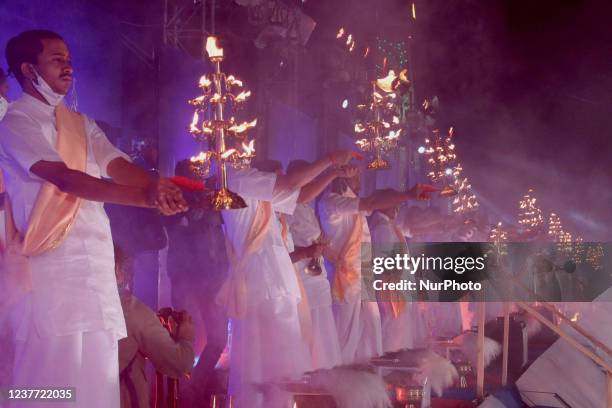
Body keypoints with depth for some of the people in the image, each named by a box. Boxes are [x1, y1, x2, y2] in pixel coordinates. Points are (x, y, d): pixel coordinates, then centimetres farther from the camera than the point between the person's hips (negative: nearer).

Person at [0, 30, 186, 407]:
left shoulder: (81, 123, 18)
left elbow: (119, 166, 3)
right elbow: (66, 179, -19)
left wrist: (158, 186, -21)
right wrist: (149, 198, -27)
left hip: (96, 262, 7)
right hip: (51, 265, -7)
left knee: (96, 375, 8)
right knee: (53, 374, -7)